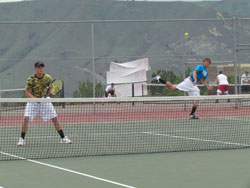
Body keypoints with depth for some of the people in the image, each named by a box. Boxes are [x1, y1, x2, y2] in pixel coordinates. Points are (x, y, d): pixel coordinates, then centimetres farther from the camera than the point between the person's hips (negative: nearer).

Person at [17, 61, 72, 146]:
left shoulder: (48, 78, -7)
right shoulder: (31, 79, -16)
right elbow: (27, 92, -15)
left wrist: (49, 93, -17)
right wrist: (35, 99, -30)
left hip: (45, 100, 2)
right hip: (33, 101, -2)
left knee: (54, 118, -2)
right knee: (26, 118, -19)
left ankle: (63, 138, 9)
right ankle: (22, 139, -7)